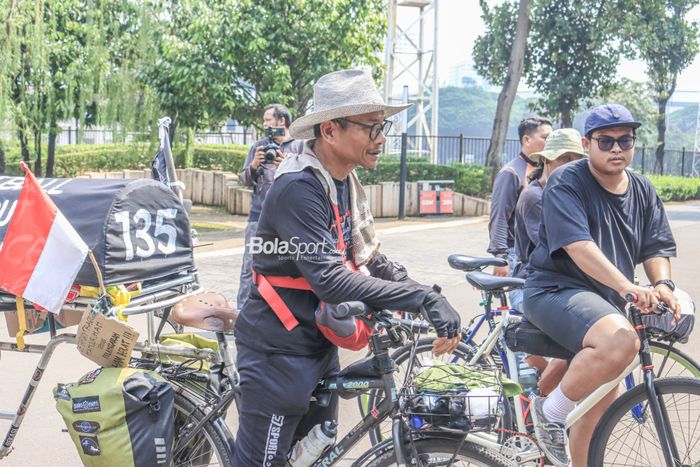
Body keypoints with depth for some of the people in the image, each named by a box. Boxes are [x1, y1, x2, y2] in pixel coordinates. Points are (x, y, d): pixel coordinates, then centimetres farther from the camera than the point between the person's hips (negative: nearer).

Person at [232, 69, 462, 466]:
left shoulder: (347, 184, 5)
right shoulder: (299, 188, -24)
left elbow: (372, 262, 6)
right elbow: (331, 280, -32)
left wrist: (431, 300, -9)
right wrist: (423, 299, -32)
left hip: (319, 345, 9)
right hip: (278, 353, -9)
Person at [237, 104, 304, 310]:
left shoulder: (300, 146, 6)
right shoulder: (259, 146, 14)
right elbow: (244, 180, 13)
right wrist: (253, 166, -7)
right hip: (259, 214, 2)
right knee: (250, 265, -1)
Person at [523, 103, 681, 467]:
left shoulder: (642, 191, 9)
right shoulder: (566, 183, -14)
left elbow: (657, 248, 5)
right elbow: (578, 246, -27)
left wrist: (662, 284, -18)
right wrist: (627, 287, -39)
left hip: (606, 301, 8)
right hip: (556, 290, -8)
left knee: (602, 396, 14)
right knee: (621, 341, -34)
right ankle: (550, 413, -14)